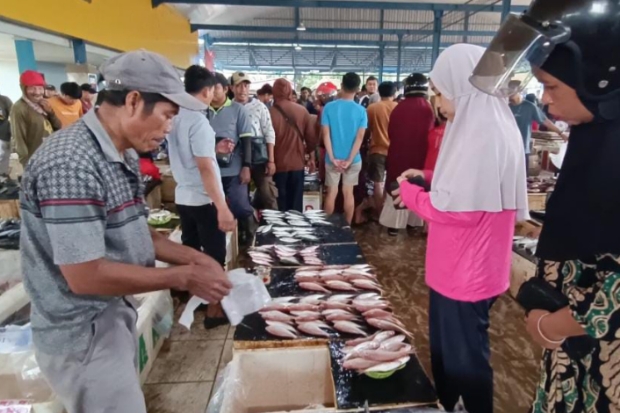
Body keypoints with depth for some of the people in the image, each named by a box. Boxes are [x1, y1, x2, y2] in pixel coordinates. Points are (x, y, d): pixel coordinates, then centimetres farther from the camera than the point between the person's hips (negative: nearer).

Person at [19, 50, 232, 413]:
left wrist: (194, 258, -1)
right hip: (84, 334, -9)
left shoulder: (124, 156, 3)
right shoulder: (71, 164, -27)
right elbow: (85, 276, -28)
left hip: (115, 315, 9)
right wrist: (184, 278, -21)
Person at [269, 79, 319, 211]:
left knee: (280, 204, 6)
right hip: (297, 163, 3)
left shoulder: (270, 112, -11)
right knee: (296, 204, 11)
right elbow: (313, 137, 1)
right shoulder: (302, 110, -2)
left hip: (277, 164, -2)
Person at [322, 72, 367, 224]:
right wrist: (349, 160, -10)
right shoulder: (361, 110, -5)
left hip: (332, 159, 0)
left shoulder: (329, 107, -6)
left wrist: (333, 158, -9)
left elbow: (326, 134, -9)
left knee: (331, 192, 10)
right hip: (353, 159, 0)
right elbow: (360, 137, -10)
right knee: (348, 193, 10)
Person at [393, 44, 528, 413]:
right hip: (461, 265, 10)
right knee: (446, 347, 24)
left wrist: (410, 192, -10)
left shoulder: (482, 133, -23)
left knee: (465, 356, 9)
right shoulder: (489, 125, 9)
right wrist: (429, 177, 6)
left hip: (467, 269, -10)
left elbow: (459, 207, -26)